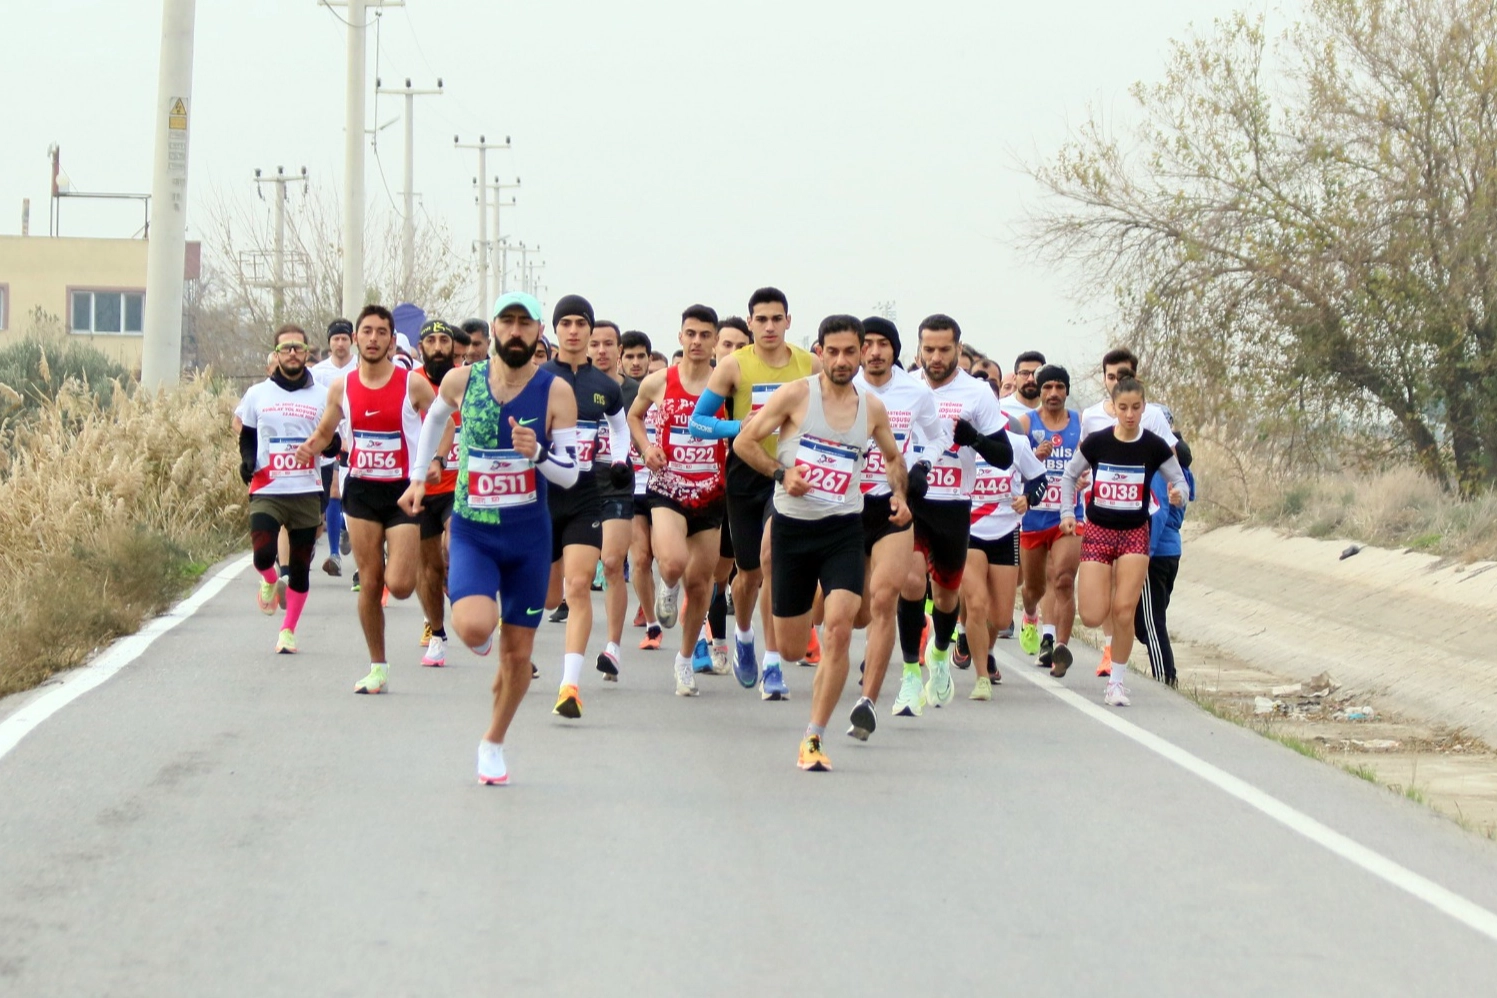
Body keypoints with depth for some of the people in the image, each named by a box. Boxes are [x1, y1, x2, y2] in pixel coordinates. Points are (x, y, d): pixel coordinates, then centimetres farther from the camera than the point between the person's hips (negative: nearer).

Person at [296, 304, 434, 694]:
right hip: (362, 490, 3)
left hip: (404, 490, -3)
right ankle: (378, 668, 14)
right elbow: (323, 433, 15)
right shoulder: (342, 388, 3)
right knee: (369, 583, 3)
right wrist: (309, 447, -7)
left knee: (399, 585, -12)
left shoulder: (413, 385, -7)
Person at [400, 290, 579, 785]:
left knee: (518, 652, 7)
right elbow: (434, 418, 20)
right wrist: (419, 476, 22)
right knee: (474, 626, -25)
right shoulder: (460, 381, -4)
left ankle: (493, 743, 31)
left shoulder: (556, 392, -8)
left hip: (529, 536, 1)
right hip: (472, 532, -1)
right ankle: (480, 636, 14)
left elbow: (569, 474, -9)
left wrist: (536, 453, -27)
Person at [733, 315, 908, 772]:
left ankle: (814, 740, -12)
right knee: (791, 650, 6)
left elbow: (893, 457, 23)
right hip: (793, 527, -1)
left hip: (844, 530, 1)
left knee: (839, 629, -20)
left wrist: (899, 494, 4)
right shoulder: (795, 394, -5)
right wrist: (781, 473, -17)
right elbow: (744, 441, -2)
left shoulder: (873, 409, 5)